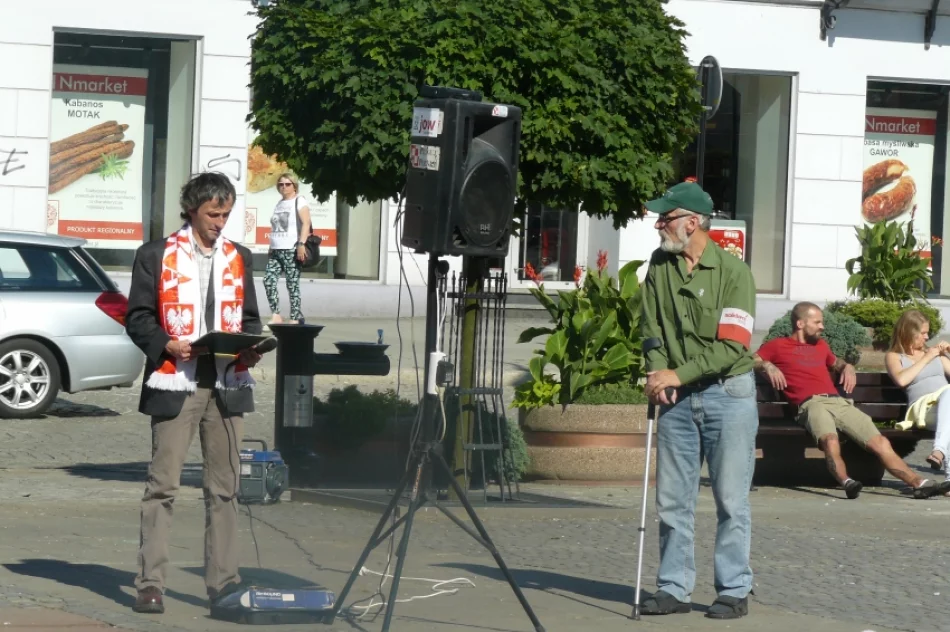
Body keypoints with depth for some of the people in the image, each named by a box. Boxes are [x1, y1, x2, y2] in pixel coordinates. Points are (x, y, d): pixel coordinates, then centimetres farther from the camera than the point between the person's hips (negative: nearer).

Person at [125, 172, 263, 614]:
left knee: (224, 488, 6)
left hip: (227, 384, 4)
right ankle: (150, 583, -4)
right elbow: (138, 317, 0)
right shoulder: (156, 256, 3)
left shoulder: (238, 259, 15)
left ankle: (223, 579, 11)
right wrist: (168, 345, -17)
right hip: (176, 383, -4)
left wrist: (250, 348, -2)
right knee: (162, 485, -5)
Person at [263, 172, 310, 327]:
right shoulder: (279, 204, 21)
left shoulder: (299, 201, -1)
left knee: (293, 285, -6)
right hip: (276, 250, 7)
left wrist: (302, 244, -23)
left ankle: (294, 319, -5)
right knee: (268, 280, -6)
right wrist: (271, 248, 19)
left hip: (291, 250, -7)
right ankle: (276, 316, -4)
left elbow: (306, 223, -13)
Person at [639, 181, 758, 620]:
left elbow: (732, 346, -15)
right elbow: (651, 327, 7)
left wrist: (678, 374, -18)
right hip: (676, 398, 5)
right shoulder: (659, 266, 6)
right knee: (672, 498, 5)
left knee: (731, 498, -1)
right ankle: (673, 588, 12)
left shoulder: (733, 271, -11)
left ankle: (734, 591, 5)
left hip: (728, 392, -5)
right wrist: (657, 372, -11)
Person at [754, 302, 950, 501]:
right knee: (830, 440, -39)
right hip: (811, 403, -6)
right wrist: (768, 366, -8)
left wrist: (847, 367, 29)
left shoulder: (821, 345, 33)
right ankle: (846, 482, -56)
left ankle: (920, 484, -14)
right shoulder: (778, 345, 15)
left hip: (838, 401, 6)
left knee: (881, 443, -8)